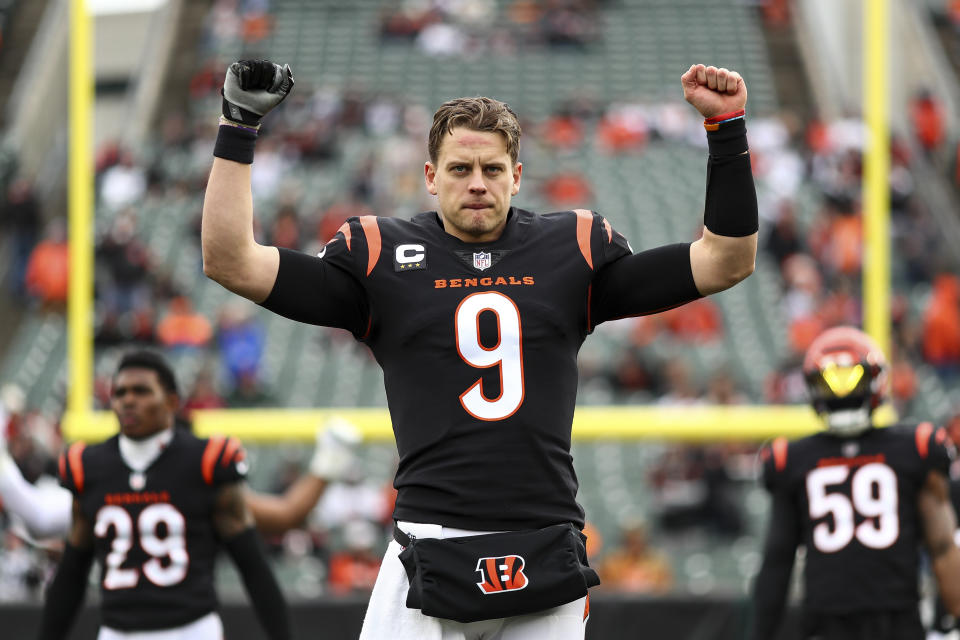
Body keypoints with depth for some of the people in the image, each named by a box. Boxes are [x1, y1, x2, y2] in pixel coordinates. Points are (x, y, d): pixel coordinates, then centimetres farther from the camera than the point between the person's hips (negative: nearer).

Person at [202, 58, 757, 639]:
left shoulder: (574, 250, 11)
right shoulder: (379, 257, 8)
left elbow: (726, 263, 9)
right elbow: (231, 262, 2)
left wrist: (727, 129, 2)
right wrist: (239, 125, -2)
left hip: (548, 555, 1)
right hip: (432, 550, -1)